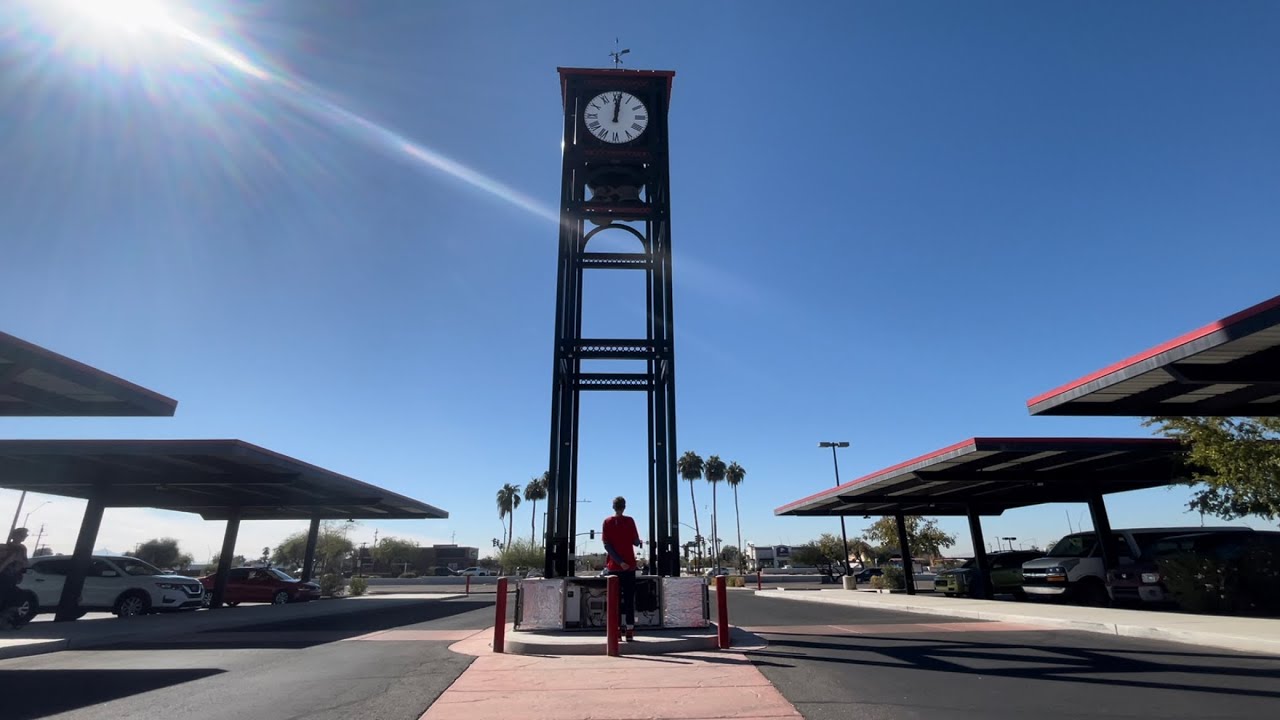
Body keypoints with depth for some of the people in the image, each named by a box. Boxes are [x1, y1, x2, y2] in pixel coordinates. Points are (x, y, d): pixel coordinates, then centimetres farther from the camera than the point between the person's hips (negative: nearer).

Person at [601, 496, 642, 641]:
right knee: (629, 598, 5)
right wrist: (638, 541, 19)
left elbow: (607, 545, -6)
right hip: (629, 565, -1)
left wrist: (619, 561, -10)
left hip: (613, 566, 1)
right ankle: (629, 630, 1)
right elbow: (636, 542, -4)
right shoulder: (629, 521, -3)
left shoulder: (607, 522, 1)